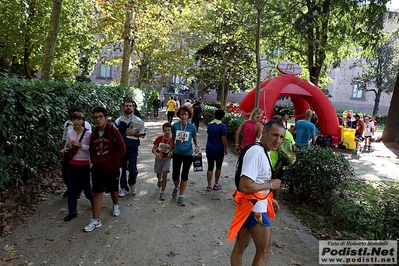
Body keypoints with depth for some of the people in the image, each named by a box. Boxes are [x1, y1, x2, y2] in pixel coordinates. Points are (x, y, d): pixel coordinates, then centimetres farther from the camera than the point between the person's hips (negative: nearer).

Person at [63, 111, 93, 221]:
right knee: (72, 187, 8)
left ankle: (94, 202, 38)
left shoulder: (88, 133, -11)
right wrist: (68, 146, -11)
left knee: (86, 186, 9)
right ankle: (72, 211, 19)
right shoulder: (70, 133, 1)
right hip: (72, 163, 4)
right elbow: (66, 147, 11)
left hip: (84, 163, -4)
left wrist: (80, 145, -23)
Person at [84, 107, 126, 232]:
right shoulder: (94, 133, 0)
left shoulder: (113, 131, -14)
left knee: (114, 189, 18)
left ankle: (116, 205, 47)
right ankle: (96, 220, 8)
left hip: (112, 167, -2)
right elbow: (91, 149, 12)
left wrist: (107, 161, -19)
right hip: (97, 168, 3)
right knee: (97, 192, 0)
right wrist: (94, 160, -7)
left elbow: (122, 149, -16)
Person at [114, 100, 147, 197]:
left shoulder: (138, 120, -1)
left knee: (133, 169, -4)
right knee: (122, 169, 11)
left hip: (133, 149, -1)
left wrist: (132, 133, -12)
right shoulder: (118, 120, -1)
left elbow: (143, 133, 1)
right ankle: (124, 188, 28)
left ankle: (132, 184, 27)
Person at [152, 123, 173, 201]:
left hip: (167, 158, -1)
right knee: (158, 175, 16)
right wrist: (156, 154, -32)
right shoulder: (159, 138, -11)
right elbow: (153, 149, -11)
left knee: (164, 175, -14)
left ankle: (162, 192, -1)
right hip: (159, 158, 2)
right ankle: (159, 180, 54)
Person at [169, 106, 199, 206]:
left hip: (188, 154, -1)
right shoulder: (175, 125, -4)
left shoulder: (192, 127, -6)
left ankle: (181, 196, 22)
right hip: (177, 154, 1)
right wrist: (171, 151, 10)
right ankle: (176, 187, 41)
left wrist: (197, 147, -15)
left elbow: (195, 140, 5)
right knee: (175, 175, 6)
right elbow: (173, 139, 8)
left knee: (184, 175, 8)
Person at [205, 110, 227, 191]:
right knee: (218, 167, 13)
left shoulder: (209, 124, 4)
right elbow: (224, 139, -16)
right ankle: (216, 184, 21)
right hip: (219, 150, -4)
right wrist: (225, 148, -7)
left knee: (210, 167, 9)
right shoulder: (222, 126, -14)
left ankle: (209, 186, 10)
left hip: (209, 149, 4)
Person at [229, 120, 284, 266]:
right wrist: (270, 185, -17)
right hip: (254, 207, -9)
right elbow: (244, 186, -30)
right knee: (264, 250, 8)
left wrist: (269, 199, 13)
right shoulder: (256, 152, -24)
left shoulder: (263, 152, 9)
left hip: (255, 205, 9)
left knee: (241, 245, 21)